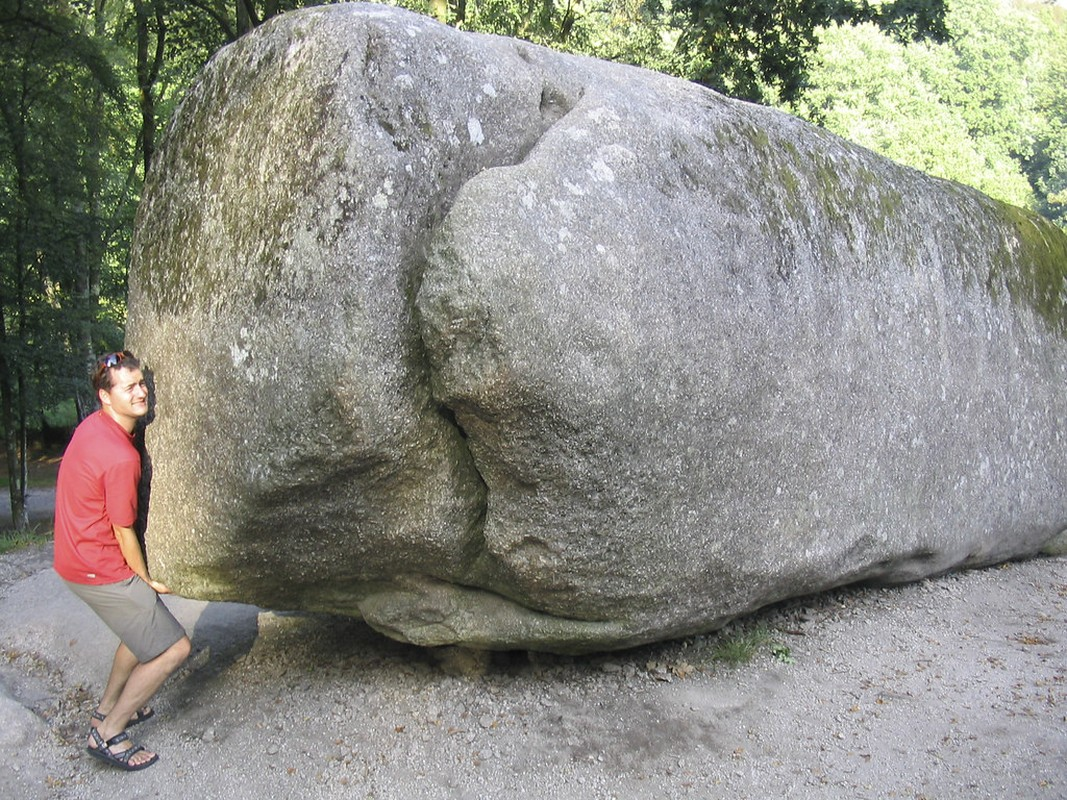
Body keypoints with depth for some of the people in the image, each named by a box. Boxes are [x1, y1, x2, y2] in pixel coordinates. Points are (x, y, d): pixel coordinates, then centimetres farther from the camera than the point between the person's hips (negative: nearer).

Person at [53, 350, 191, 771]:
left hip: (80, 555, 10)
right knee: (173, 648, -3)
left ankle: (108, 708, 41)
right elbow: (124, 533, -19)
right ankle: (108, 734, 9)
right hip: (101, 570, -10)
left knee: (144, 626, 28)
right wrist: (147, 580, -2)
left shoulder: (92, 425, 2)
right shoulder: (120, 457, -28)